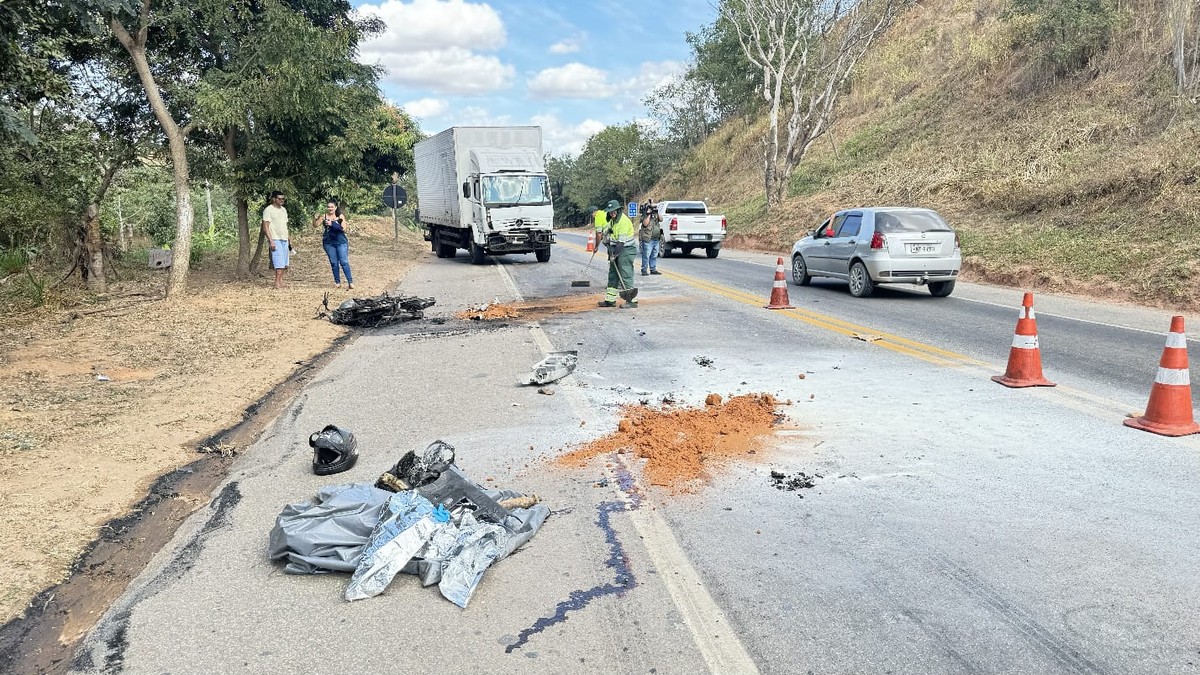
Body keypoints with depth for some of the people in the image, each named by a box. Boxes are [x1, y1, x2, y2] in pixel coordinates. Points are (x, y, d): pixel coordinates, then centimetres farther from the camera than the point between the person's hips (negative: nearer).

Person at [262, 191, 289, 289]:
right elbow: (265, 227, -11)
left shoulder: (283, 210, 17)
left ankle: (281, 281, 12)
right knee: (280, 263, -13)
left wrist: (288, 240, 19)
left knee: (285, 264, 5)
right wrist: (271, 241, -18)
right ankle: (277, 283, -11)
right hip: (276, 240, -7)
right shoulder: (268, 210, -6)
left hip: (284, 240, 7)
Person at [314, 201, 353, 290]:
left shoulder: (340, 216, -2)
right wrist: (315, 218, -19)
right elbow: (315, 225, 0)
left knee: (344, 262, -6)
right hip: (329, 243, 2)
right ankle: (337, 282, 15)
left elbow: (343, 228, -10)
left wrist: (332, 224, -20)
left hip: (341, 242, -2)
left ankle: (350, 282, -4)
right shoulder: (324, 216, 2)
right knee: (334, 263, 7)